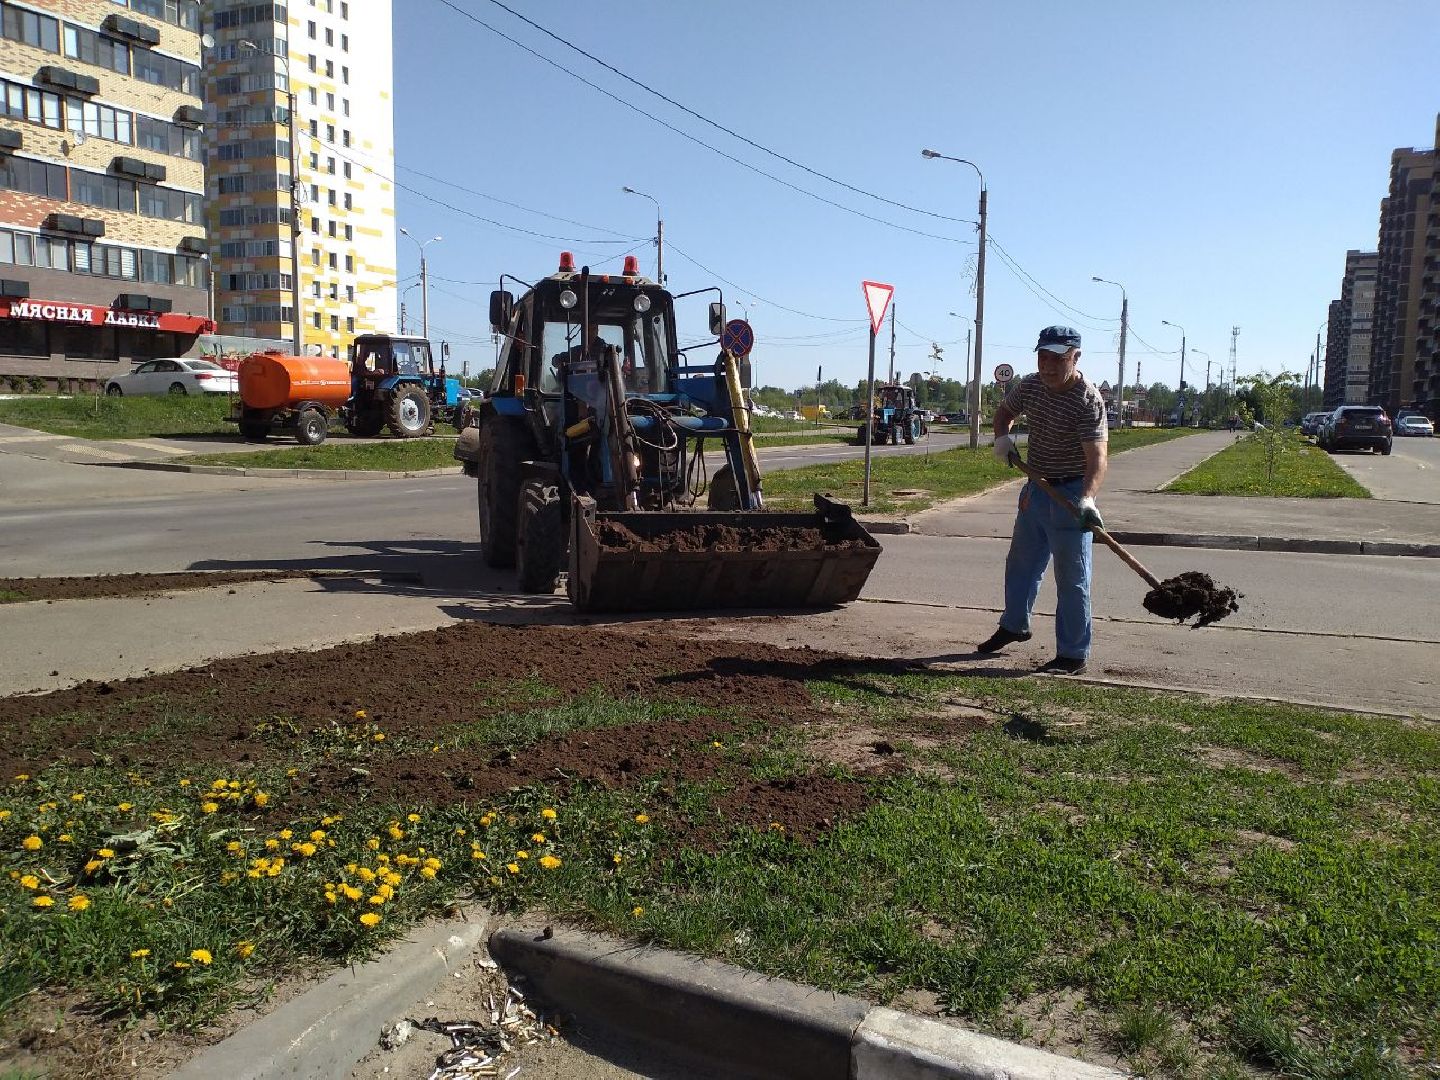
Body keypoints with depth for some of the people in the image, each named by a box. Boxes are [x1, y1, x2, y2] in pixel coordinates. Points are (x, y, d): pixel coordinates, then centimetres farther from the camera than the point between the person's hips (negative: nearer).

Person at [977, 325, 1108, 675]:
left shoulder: (1089, 399, -21)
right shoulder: (1030, 386, -1)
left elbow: (1097, 456, -30)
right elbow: (1005, 411, 19)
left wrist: (1088, 499, -46)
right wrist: (1002, 436, -3)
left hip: (1070, 494, -7)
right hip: (1036, 488, 7)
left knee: (1072, 578, -2)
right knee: (1020, 563, 21)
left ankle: (1073, 654, 8)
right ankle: (1014, 625, 42)